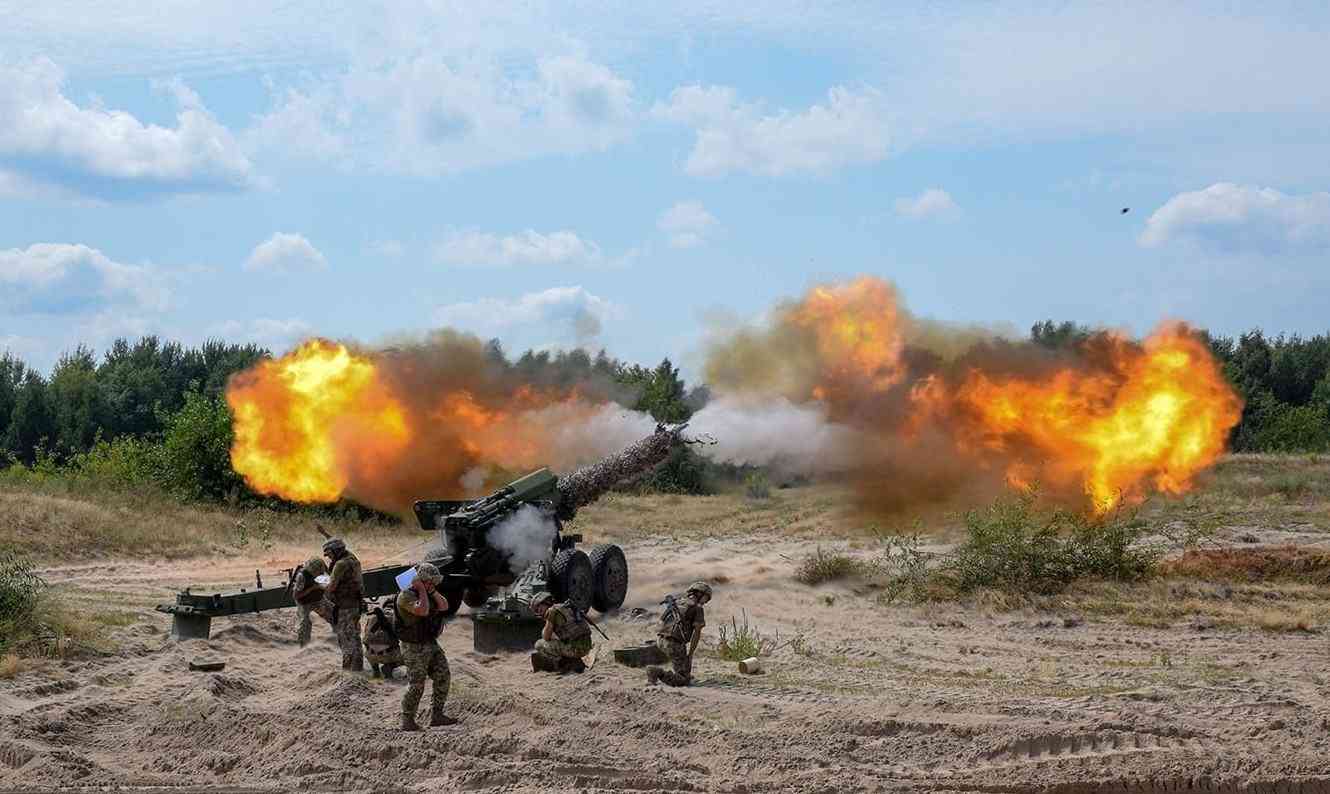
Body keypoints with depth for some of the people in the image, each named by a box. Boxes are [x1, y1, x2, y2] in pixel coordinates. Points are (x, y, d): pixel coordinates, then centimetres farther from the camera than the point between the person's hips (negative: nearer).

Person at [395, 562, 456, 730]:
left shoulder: (428, 593, 8)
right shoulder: (406, 596, -18)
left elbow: (444, 606, -1)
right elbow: (422, 611, -33)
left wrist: (432, 590, -9)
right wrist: (423, 590, -22)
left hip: (431, 644, 8)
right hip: (414, 648, -8)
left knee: (443, 677, 6)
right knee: (416, 685, -6)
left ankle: (436, 716, 13)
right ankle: (407, 721, 6)